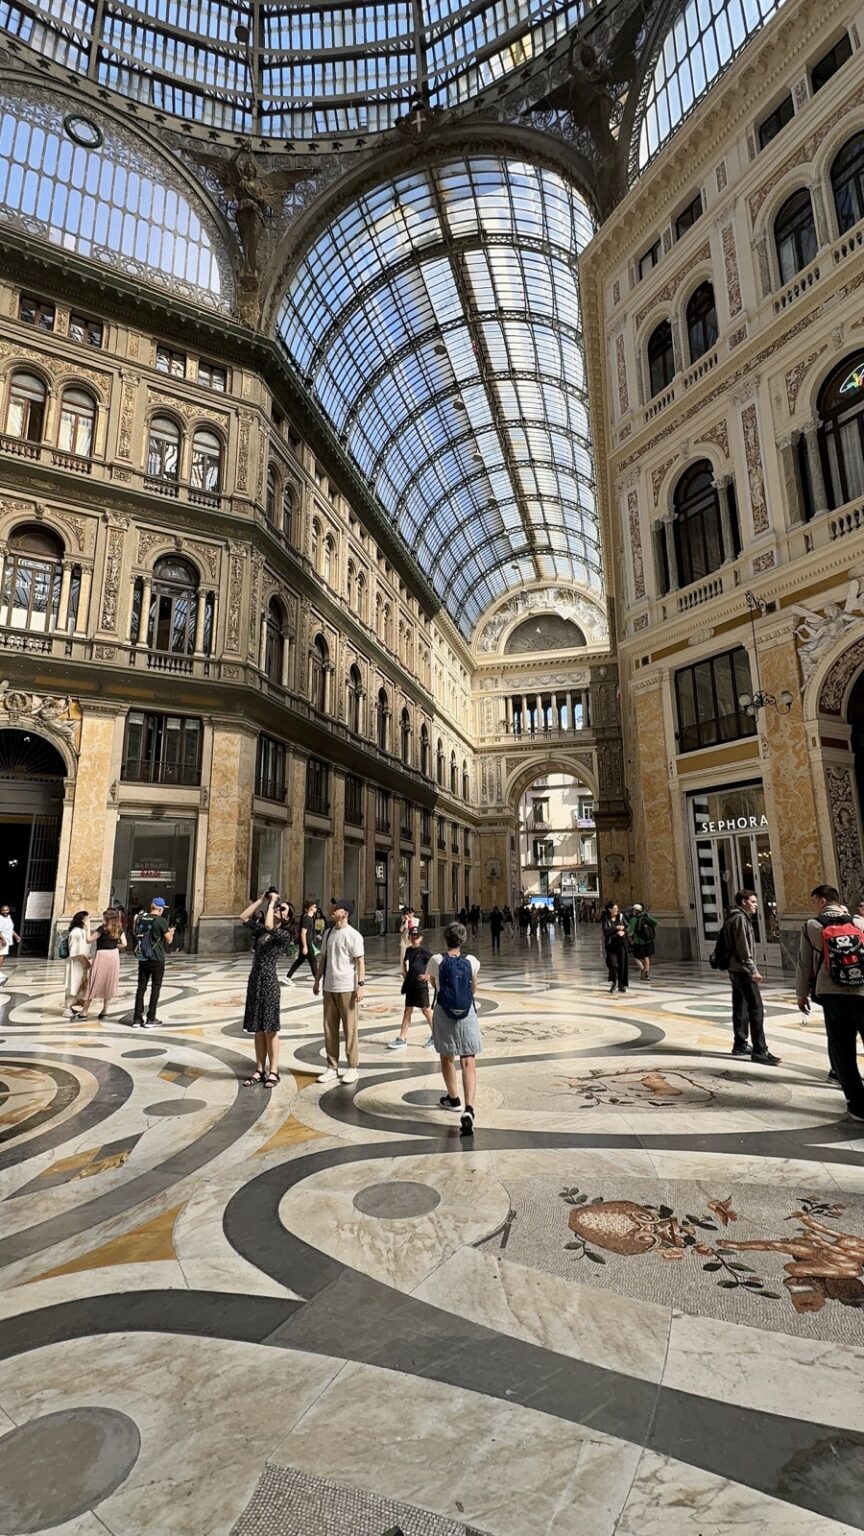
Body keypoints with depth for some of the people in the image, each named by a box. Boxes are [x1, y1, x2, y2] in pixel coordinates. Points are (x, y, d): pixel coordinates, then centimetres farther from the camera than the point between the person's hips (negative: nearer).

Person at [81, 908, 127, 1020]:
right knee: (108, 984, 13)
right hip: (114, 956, 5)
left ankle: (85, 1012, 7)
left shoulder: (103, 928, -13)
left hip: (102, 955, -5)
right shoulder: (119, 929, 3)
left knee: (94, 984, 3)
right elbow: (124, 944, 1)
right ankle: (105, 1011, 17)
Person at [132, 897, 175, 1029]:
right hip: (157, 960, -5)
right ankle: (150, 1019, 7)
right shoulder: (161, 921, -14)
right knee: (155, 988, 5)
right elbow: (169, 940, -8)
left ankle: (137, 1018, 11)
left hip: (143, 959, 5)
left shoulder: (141, 919, 2)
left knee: (141, 987, 10)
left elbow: (137, 935, 17)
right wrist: (171, 932, 12)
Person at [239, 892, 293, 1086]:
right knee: (257, 1029, 10)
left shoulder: (285, 935, -6)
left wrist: (272, 901, -15)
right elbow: (243, 917, 7)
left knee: (270, 1029, 0)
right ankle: (260, 1070, 17)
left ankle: (273, 1072, 8)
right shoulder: (261, 930, 12)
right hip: (255, 979, 6)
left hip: (269, 981, -6)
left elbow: (269, 926, -24)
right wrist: (262, 900, 4)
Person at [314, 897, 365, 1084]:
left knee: (349, 1028, 3)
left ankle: (352, 1068, 14)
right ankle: (332, 1067, 22)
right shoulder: (328, 933, 10)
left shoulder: (353, 935, -11)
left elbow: (360, 961, -13)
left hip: (347, 988, -6)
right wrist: (318, 980, 16)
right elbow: (323, 958, 16)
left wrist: (361, 984, -19)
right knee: (329, 1027, 11)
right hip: (329, 987, 7)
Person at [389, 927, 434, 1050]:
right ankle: (402, 1039, 13)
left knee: (426, 1010, 3)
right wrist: (405, 973, 16)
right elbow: (404, 961, 28)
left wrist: (427, 975, -19)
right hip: (410, 984, 7)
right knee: (407, 1010, 9)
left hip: (421, 985, -7)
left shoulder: (425, 951, -11)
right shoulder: (409, 950, 9)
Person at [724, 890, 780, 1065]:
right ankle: (759, 1051, -9)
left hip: (735, 969, 10)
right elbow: (743, 947, -20)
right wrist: (753, 970, -21)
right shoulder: (740, 918, -12)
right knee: (756, 1008, -10)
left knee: (741, 1008, 14)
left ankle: (740, 1045, 20)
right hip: (743, 970, -10)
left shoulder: (737, 917, 18)